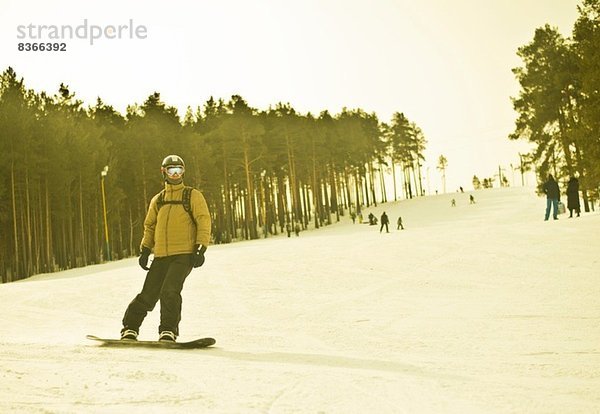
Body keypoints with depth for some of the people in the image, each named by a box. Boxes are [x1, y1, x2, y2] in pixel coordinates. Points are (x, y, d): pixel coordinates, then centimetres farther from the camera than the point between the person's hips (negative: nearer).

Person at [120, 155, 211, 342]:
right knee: (148, 295, -1)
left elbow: (204, 222, -1)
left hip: (184, 255, -4)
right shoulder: (158, 200, 18)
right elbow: (150, 226, 22)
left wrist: (201, 249, -10)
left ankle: (168, 331, -8)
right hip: (161, 256, 4)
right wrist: (145, 251, 10)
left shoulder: (193, 196, 5)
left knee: (169, 291, -20)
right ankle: (130, 328, 13)